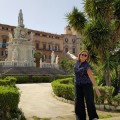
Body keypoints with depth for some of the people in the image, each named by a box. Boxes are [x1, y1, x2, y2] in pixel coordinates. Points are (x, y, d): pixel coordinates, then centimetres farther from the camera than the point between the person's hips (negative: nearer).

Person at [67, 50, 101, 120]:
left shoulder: (87, 66, -19)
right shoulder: (78, 60, 0)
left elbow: (91, 77, -28)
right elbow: (73, 57, 25)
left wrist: (96, 89, -35)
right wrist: (69, 54, 47)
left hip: (87, 84, -5)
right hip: (78, 85, 5)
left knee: (90, 102, -14)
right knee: (79, 103, 0)